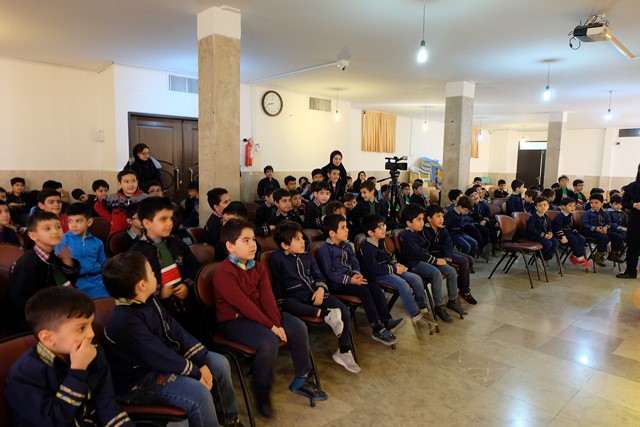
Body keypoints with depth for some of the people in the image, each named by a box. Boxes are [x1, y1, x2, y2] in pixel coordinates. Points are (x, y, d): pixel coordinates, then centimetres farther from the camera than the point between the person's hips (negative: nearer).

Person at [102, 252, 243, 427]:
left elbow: (176, 332, 0)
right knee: (198, 393, -30)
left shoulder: (148, 301, 0)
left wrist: (201, 362, -8)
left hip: (158, 361, 10)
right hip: (138, 379, -9)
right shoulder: (125, 321, -30)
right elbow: (161, 357, -28)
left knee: (219, 363, 4)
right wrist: (196, 372, -18)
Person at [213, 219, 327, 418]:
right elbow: (244, 305, -25)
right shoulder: (224, 273, -20)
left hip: (259, 314, 8)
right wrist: (271, 327, -24)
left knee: (298, 327, -6)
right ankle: (262, 391, -6)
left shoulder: (258, 268, 6)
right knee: (268, 341, -32)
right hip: (234, 321, -8)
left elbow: (267, 297, -5)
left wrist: (278, 323, -19)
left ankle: (301, 379, 10)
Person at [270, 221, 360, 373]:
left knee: (344, 310, -14)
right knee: (287, 306, -41)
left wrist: (321, 289, -5)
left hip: (315, 293, 5)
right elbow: (277, 284, 1)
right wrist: (280, 300, -7)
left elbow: (318, 275, 14)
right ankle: (325, 314, -41)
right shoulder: (277, 258, -3)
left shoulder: (306, 255, 14)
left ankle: (344, 352, 0)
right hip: (295, 297, -4)